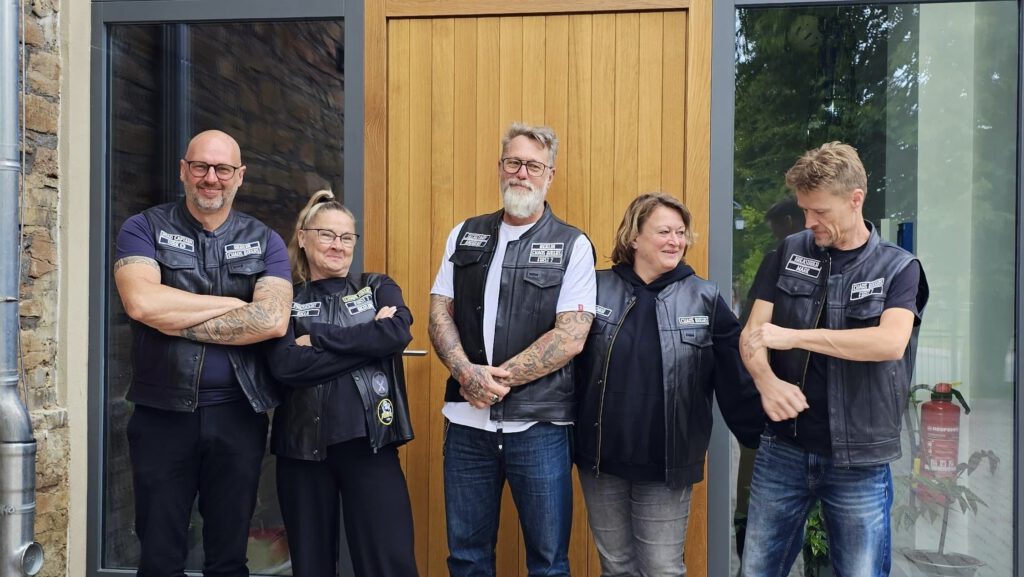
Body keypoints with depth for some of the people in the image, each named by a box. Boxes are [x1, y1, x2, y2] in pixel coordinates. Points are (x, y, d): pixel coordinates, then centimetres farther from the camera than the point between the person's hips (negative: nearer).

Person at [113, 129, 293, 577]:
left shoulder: (265, 242, 4)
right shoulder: (143, 229, 1)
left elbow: (273, 320, -13)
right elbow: (141, 302, -18)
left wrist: (176, 321, -13)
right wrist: (235, 304, -10)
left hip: (238, 414, 1)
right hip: (162, 413, -1)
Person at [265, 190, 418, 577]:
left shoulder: (379, 289, 10)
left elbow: (398, 333, -12)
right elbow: (284, 366, -12)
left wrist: (317, 338, -10)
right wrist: (367, 341, -13)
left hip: (369, 440, 0)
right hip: (303, 445, 1)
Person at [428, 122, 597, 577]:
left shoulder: (572, 245, -3)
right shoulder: (465, 235, 9)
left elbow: (570, 338, -11)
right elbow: (440, 312, 5)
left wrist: (496, 379, -14)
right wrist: (469, 375, -13)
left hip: (539, 425, -3)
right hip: (467, 421, 3)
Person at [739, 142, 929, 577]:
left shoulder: (898, 267, -2)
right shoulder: (789, 253, 4)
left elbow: (891, 342, -20)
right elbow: (752, 333, -1)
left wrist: (794, 336, -23)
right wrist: (767, 382, -21)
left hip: (859, 459, -2)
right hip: (782, 448, 2)